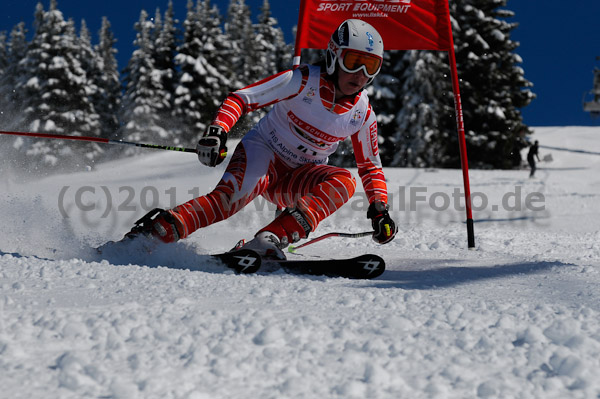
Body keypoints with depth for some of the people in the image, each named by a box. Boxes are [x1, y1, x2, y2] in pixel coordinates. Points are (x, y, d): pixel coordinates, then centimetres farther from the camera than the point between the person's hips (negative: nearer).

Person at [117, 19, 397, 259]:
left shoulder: (363, 116, -1)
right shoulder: (304, 80, -14)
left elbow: (370, 167, 12)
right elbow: (241, 98, -17)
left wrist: (379, 209, -4)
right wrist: (217, 131, -35)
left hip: (295, 180, 4)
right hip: (263, 150, -4)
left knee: (343, 182, -27)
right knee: (236, 192, -37)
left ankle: (270, 239, -39)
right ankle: (155, 231, -41)